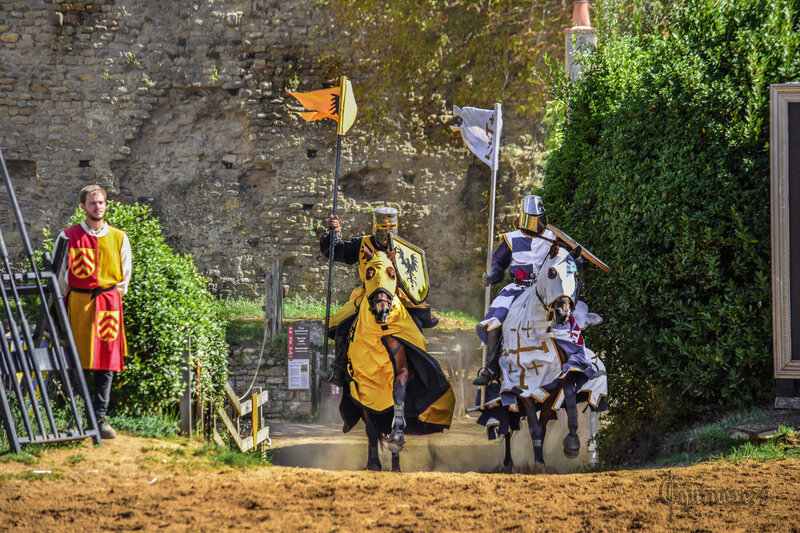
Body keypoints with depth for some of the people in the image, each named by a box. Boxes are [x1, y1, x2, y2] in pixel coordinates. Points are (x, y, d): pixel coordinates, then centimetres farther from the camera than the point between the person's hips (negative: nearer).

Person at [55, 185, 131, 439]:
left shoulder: (119, 237, 9)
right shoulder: (69, 237, 3)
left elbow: (125, 273, 19)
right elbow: (59, 273, 9)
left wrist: (116, 293, 11)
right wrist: (66, 299, 7)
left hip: (109, 303, 2)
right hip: (78, 302, -2)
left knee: (106, 362, -1)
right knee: (80, 362, -5)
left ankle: (101, 417, 2)